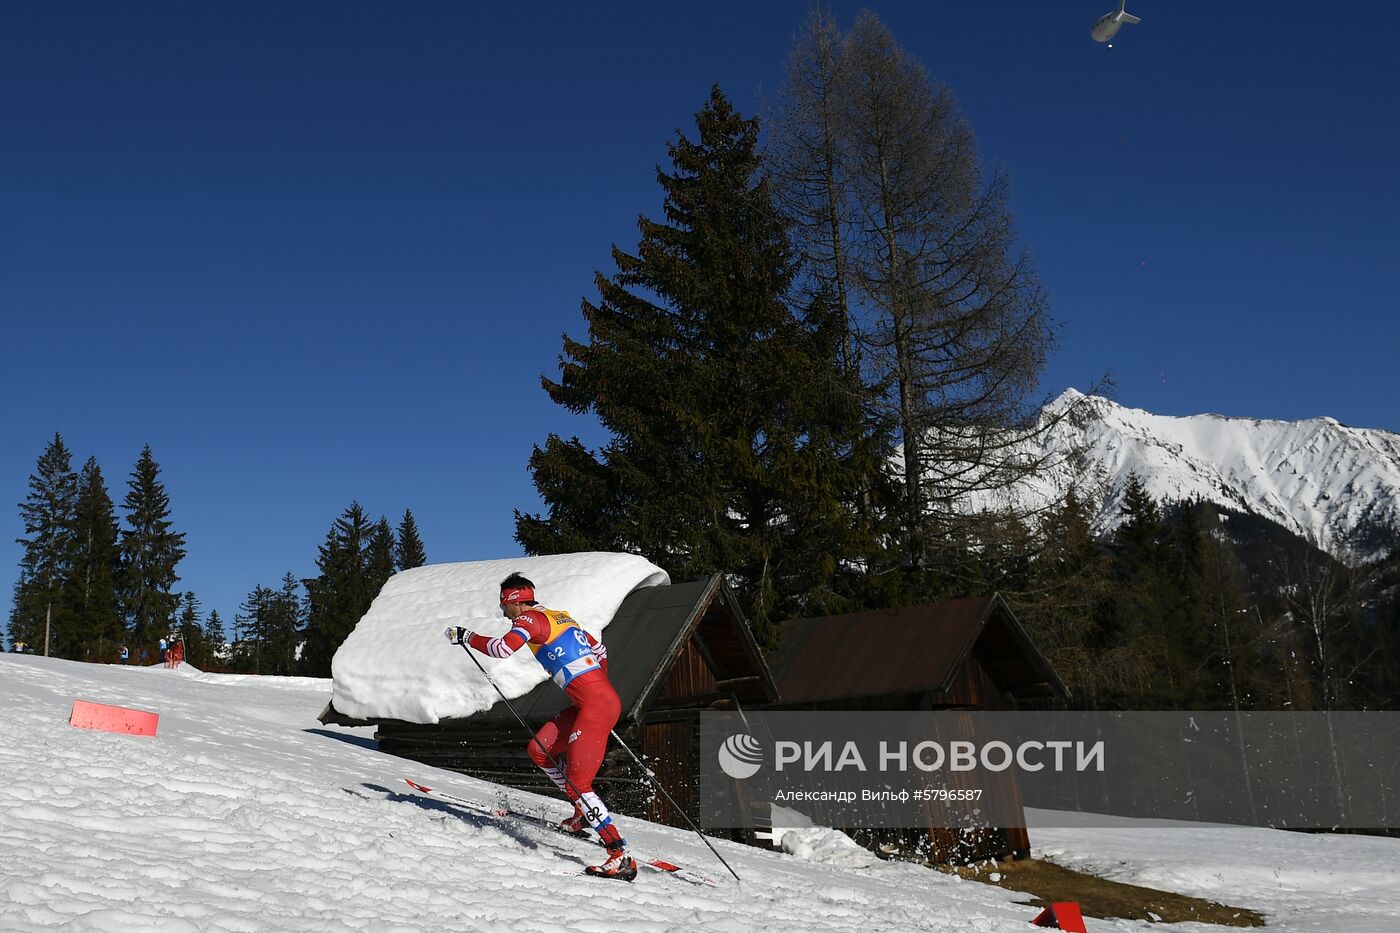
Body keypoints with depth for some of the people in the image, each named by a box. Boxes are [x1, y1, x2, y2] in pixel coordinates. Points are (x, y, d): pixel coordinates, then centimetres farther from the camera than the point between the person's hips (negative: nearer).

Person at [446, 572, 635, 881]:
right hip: (604, 697, 9)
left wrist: (466, 636, -8)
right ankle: (584, 813, 21)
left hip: (595, 705, -9)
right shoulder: (560, 616, 21)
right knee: (539, 749, 16)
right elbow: (600, 650, 27)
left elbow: (503, 648, -23)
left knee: (577, 783, -9)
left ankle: (621, 857, -12)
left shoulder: (529, 619, -4)